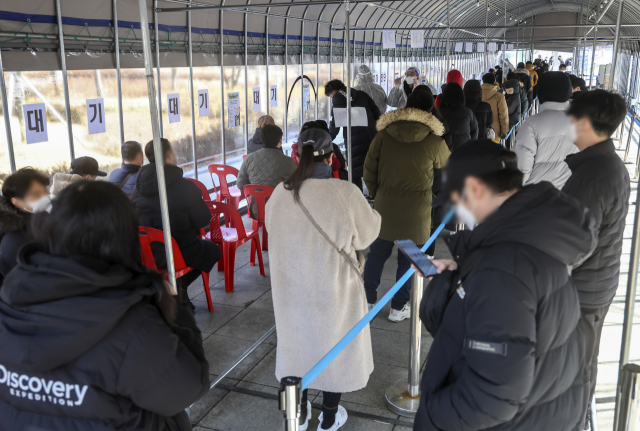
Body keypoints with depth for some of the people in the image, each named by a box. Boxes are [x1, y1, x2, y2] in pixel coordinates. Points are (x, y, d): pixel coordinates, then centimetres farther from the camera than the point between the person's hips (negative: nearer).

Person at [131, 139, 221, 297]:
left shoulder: (138, 187, -1)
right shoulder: (184, 186, -17)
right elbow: (203, 220, -13)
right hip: (179, 253, -6)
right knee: (213, 250, 24)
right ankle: (179, 285, 9)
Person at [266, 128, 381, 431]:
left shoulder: (280, 192, -10)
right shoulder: (345, 193, -20)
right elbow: (367, 235, -6)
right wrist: (373, 214, 15)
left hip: (291, 286, 3)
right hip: (333, 287, -3)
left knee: (297, 343, 21)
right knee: (333, 346, 17)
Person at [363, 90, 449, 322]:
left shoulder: (383, 135, -2)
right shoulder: (434, 141, -7)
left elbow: (369, 170, 2)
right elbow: (447, 166, 12)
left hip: (385, 205, 2)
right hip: (416, 210, -2)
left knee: (377, 253, 15)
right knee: (408, 259, 10)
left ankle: (368, 300, 23)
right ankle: (398, 308, 18)